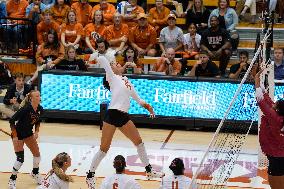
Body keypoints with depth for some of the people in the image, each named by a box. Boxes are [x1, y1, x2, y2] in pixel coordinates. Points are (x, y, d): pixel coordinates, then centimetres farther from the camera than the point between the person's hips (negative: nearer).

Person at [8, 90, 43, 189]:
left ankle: (35, 173, 34)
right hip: (18, 134, -7)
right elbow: (12, 121, -25)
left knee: (37, 154, 9)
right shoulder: (26, 109, -29)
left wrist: (36, 132, -3)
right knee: (20, 158, -10)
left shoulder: (40, 109, -8)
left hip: (28, 133, 7)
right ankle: (12, 180, 6)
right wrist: (15, 136, -23)